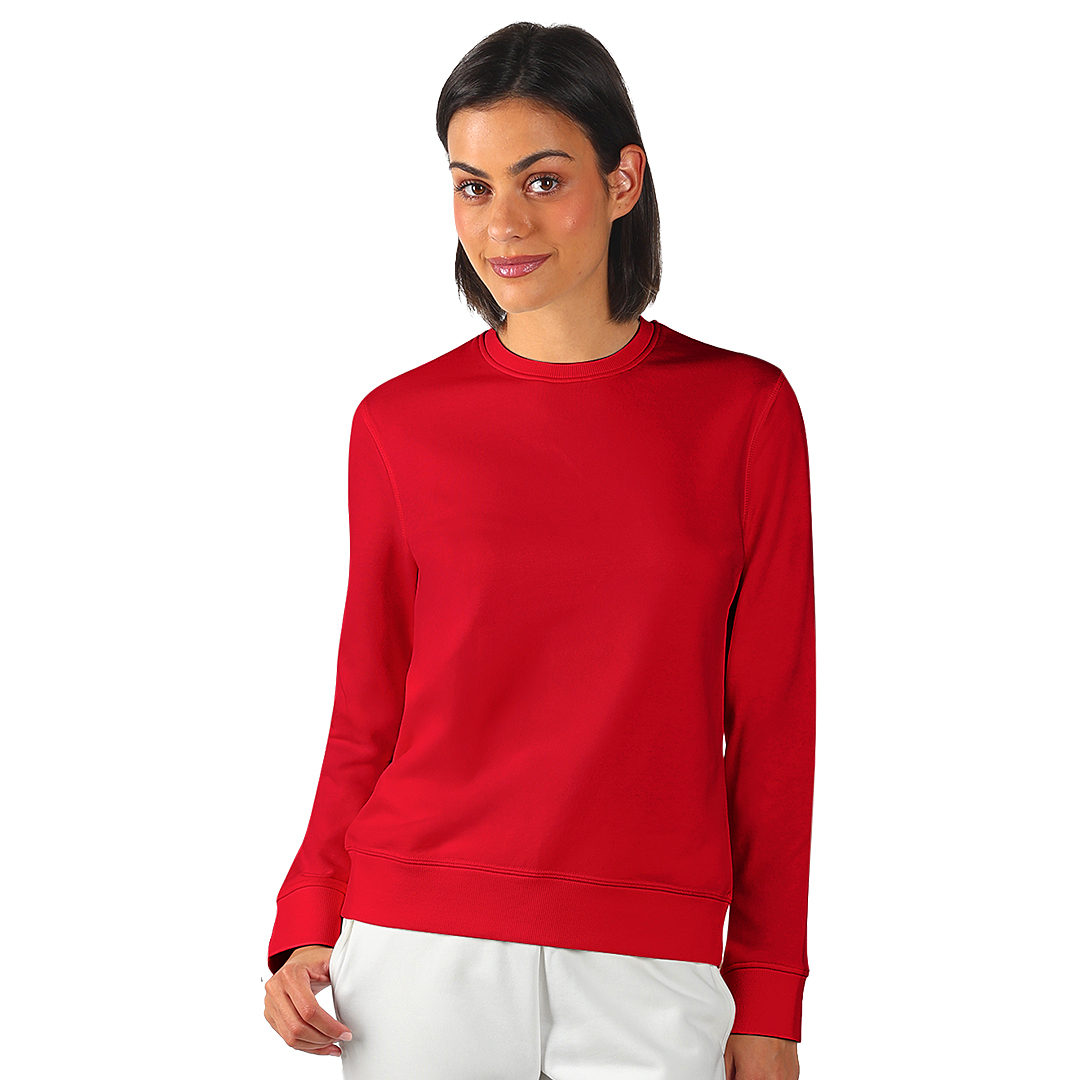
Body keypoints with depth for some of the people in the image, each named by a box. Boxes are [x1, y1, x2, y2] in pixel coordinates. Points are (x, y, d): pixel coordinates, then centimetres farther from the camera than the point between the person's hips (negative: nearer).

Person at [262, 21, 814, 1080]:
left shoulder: (743, 408, 0)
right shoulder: (400, 424, 2)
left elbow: (771, 723, 2)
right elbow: (368, 714, 8)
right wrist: (307, 930, -4)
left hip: (647, 976, 0)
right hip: (422, 954, 1)